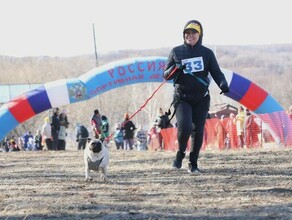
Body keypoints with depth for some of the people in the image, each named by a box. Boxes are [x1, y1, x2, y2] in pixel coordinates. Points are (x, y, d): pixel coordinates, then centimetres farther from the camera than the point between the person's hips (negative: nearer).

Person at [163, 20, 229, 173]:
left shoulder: (207, 53, 5)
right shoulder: (176, 52, 5)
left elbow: (216, 72, 1)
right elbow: (166, 76, 6)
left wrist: (223, 84, -20)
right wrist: (176, 68, -16)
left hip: (201, 99, 1)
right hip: (182, 98, -1)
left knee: (198, 132, -1)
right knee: (184, 127, -20)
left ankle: (193, 163, 14)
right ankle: (180, 153, 6)